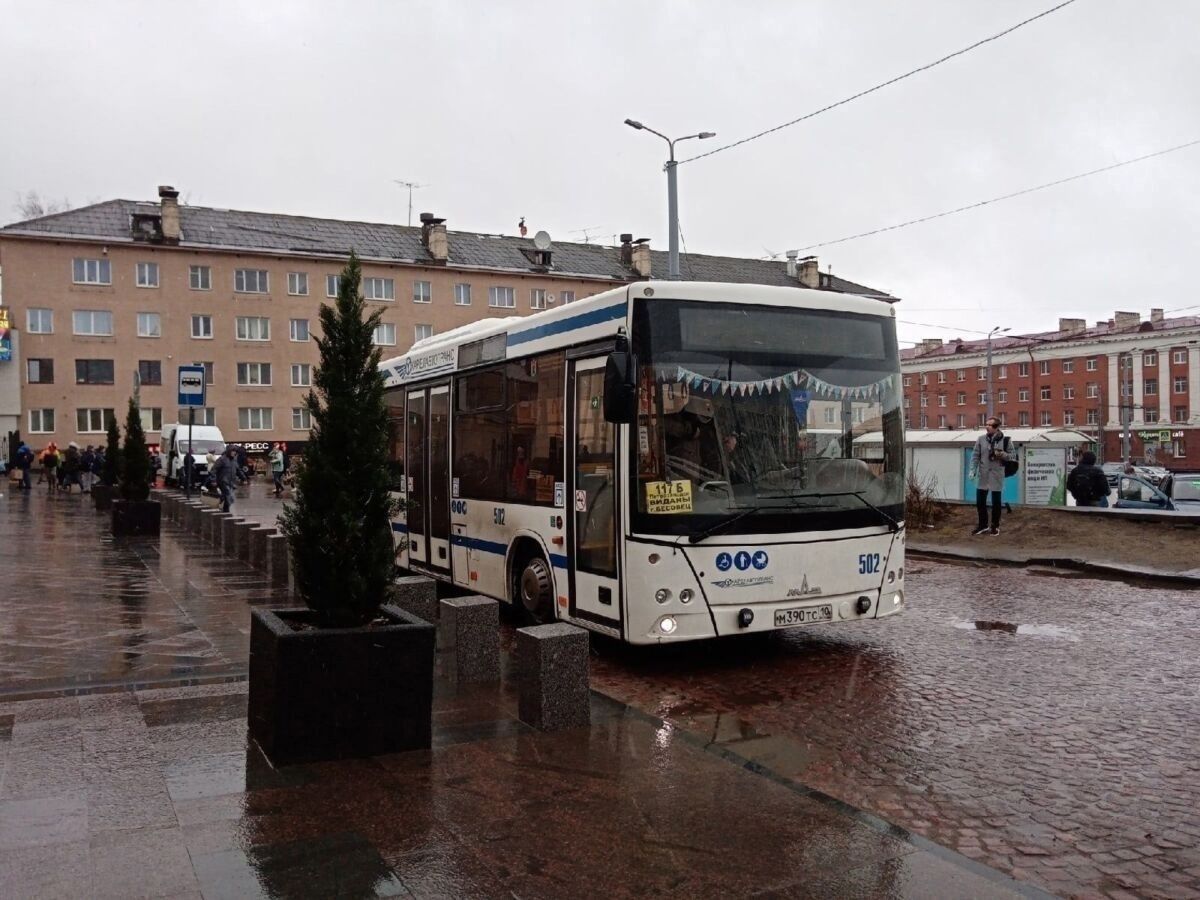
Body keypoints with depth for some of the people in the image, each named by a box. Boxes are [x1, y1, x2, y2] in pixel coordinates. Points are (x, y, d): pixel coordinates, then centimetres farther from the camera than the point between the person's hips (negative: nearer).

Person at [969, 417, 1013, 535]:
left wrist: (1002, 454, -19)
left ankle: (995, 526, 19)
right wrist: (973, 471, -5)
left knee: (996, 502, 6)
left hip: (997, 475, -2)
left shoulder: (1005, 440, -4)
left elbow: (1013, 456, 0)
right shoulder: (981, 439, 3)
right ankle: (983, 525, 19)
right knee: (980, 501, 5)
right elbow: (975, 456, 4)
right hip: (983, 475, 3)